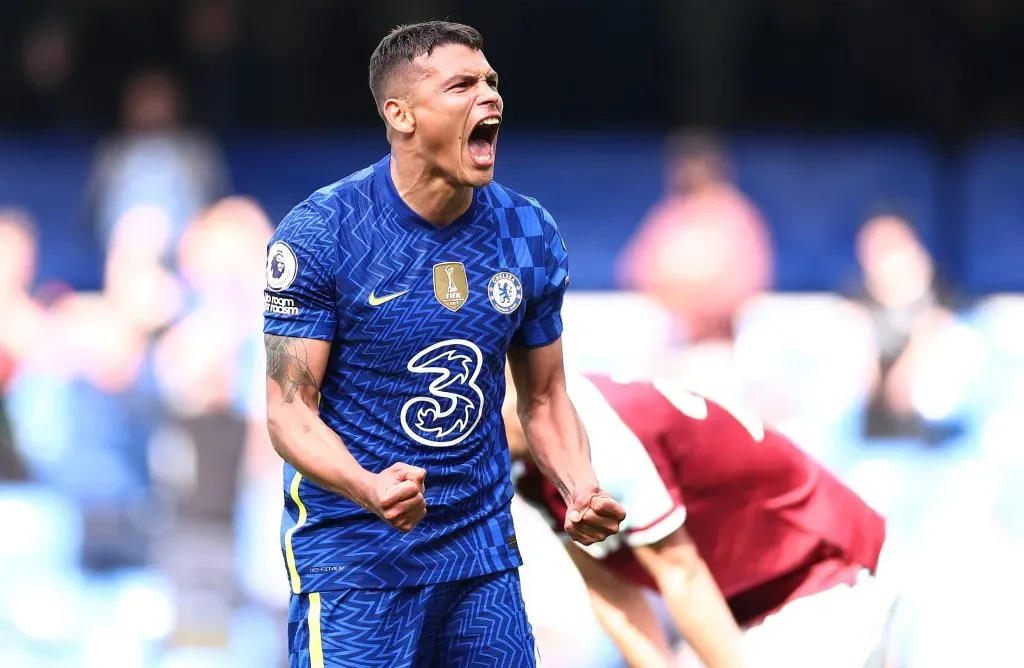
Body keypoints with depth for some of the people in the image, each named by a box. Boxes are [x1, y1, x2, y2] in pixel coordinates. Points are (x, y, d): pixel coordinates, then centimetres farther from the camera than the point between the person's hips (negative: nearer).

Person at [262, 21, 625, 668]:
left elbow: (544, 396, 11)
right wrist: (369, 489, -31)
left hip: (482, 545, 5)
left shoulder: (531, 235, 2)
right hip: (352, 552, -4)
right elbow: (290, 409, -12)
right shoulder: (320, 234, -12)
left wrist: (581, 490, -9)